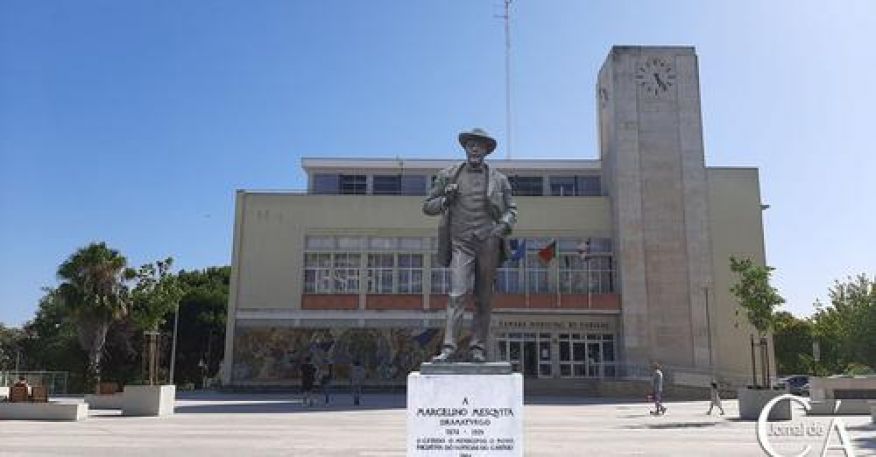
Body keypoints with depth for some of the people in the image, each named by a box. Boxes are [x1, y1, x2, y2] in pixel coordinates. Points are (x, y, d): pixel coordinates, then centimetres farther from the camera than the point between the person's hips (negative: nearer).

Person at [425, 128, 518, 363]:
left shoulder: (499, 179, 10)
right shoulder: (448, 175, 9)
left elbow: (511, 210, 13)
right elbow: (427, 206, 13)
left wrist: (504, 226, -8)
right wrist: (445, 200, -8)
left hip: (488, 244, 1)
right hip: (461, 244, -1)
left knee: (484, 299, 3)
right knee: (457, 294, -14)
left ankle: (477, 348, 9)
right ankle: (448, 348, -16)